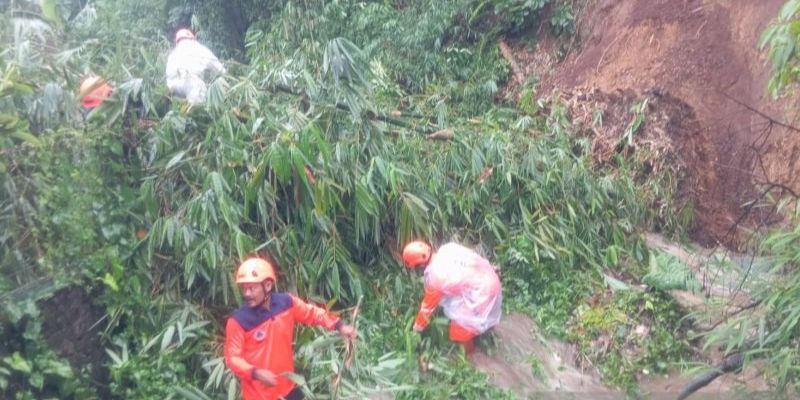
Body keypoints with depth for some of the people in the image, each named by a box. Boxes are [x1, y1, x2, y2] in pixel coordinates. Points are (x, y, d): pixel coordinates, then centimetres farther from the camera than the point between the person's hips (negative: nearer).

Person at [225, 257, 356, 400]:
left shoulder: (287, 302, -9)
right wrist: (255, 373, -31)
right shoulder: (238, 321, -19)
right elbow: (232, 357, -15)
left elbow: (312, 313, 6)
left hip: (287, 386, 4)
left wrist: (339, 325, -4)